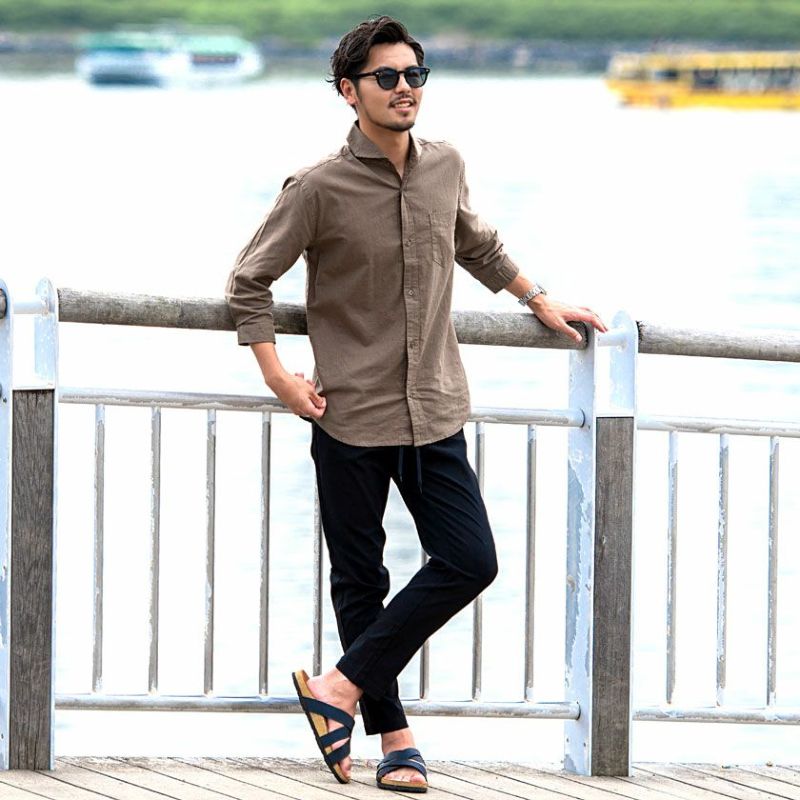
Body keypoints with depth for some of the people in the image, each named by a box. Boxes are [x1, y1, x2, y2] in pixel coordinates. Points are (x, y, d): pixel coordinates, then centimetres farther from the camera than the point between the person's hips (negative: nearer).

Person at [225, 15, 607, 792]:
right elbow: (248, 281, -1)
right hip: (352, 415, -4)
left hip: (434, 412, 5)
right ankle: (392, 733, 13)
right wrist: (277, 375, -8)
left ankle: (342, 686, 2)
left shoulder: (445, 167, 5)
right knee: (360, 580, 3)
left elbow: (477, 246, 27)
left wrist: (540, 302, 31)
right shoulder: (319, 189, -10)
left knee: (469, 561, -5)